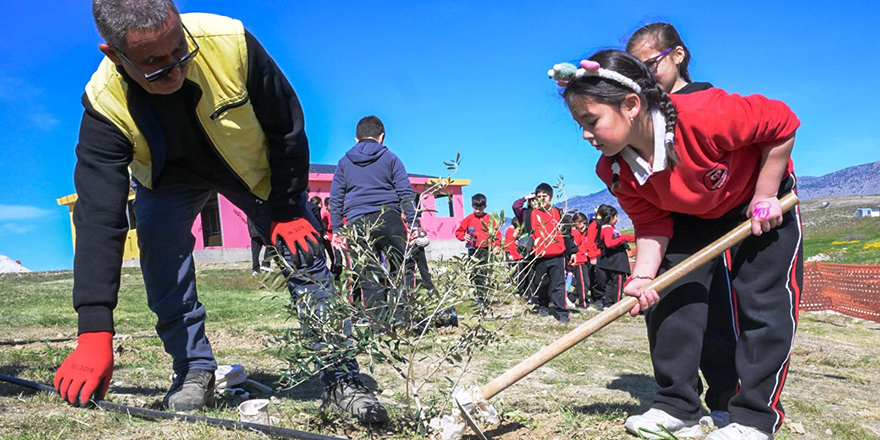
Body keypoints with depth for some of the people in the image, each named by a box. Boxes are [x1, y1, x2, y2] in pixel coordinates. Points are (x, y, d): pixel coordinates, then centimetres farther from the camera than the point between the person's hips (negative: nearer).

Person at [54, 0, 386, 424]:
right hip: (171, 175, 1)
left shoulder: (231, 42, -36)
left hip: (255, 165, 0)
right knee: (157, 238, -26)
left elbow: (286, 126, -20)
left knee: (303, 251, -11)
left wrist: (288, 210, -16)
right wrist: (94, 334, -41)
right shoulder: (105, 104, -33)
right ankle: (194, 371, -9)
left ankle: (341, 378, -2)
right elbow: (98, 218, -36)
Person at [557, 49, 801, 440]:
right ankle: (676, 408, 6)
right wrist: (642, 278, -30)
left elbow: (782, 123, -25)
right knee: (668, 295, -5)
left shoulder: (702, 115, -40)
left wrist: (764, 197, -22)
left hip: (762, 200, -4)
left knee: (763, 301, -9)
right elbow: (652, 225, -14)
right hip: (690, 214, 5)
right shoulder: (615, 170, -21)